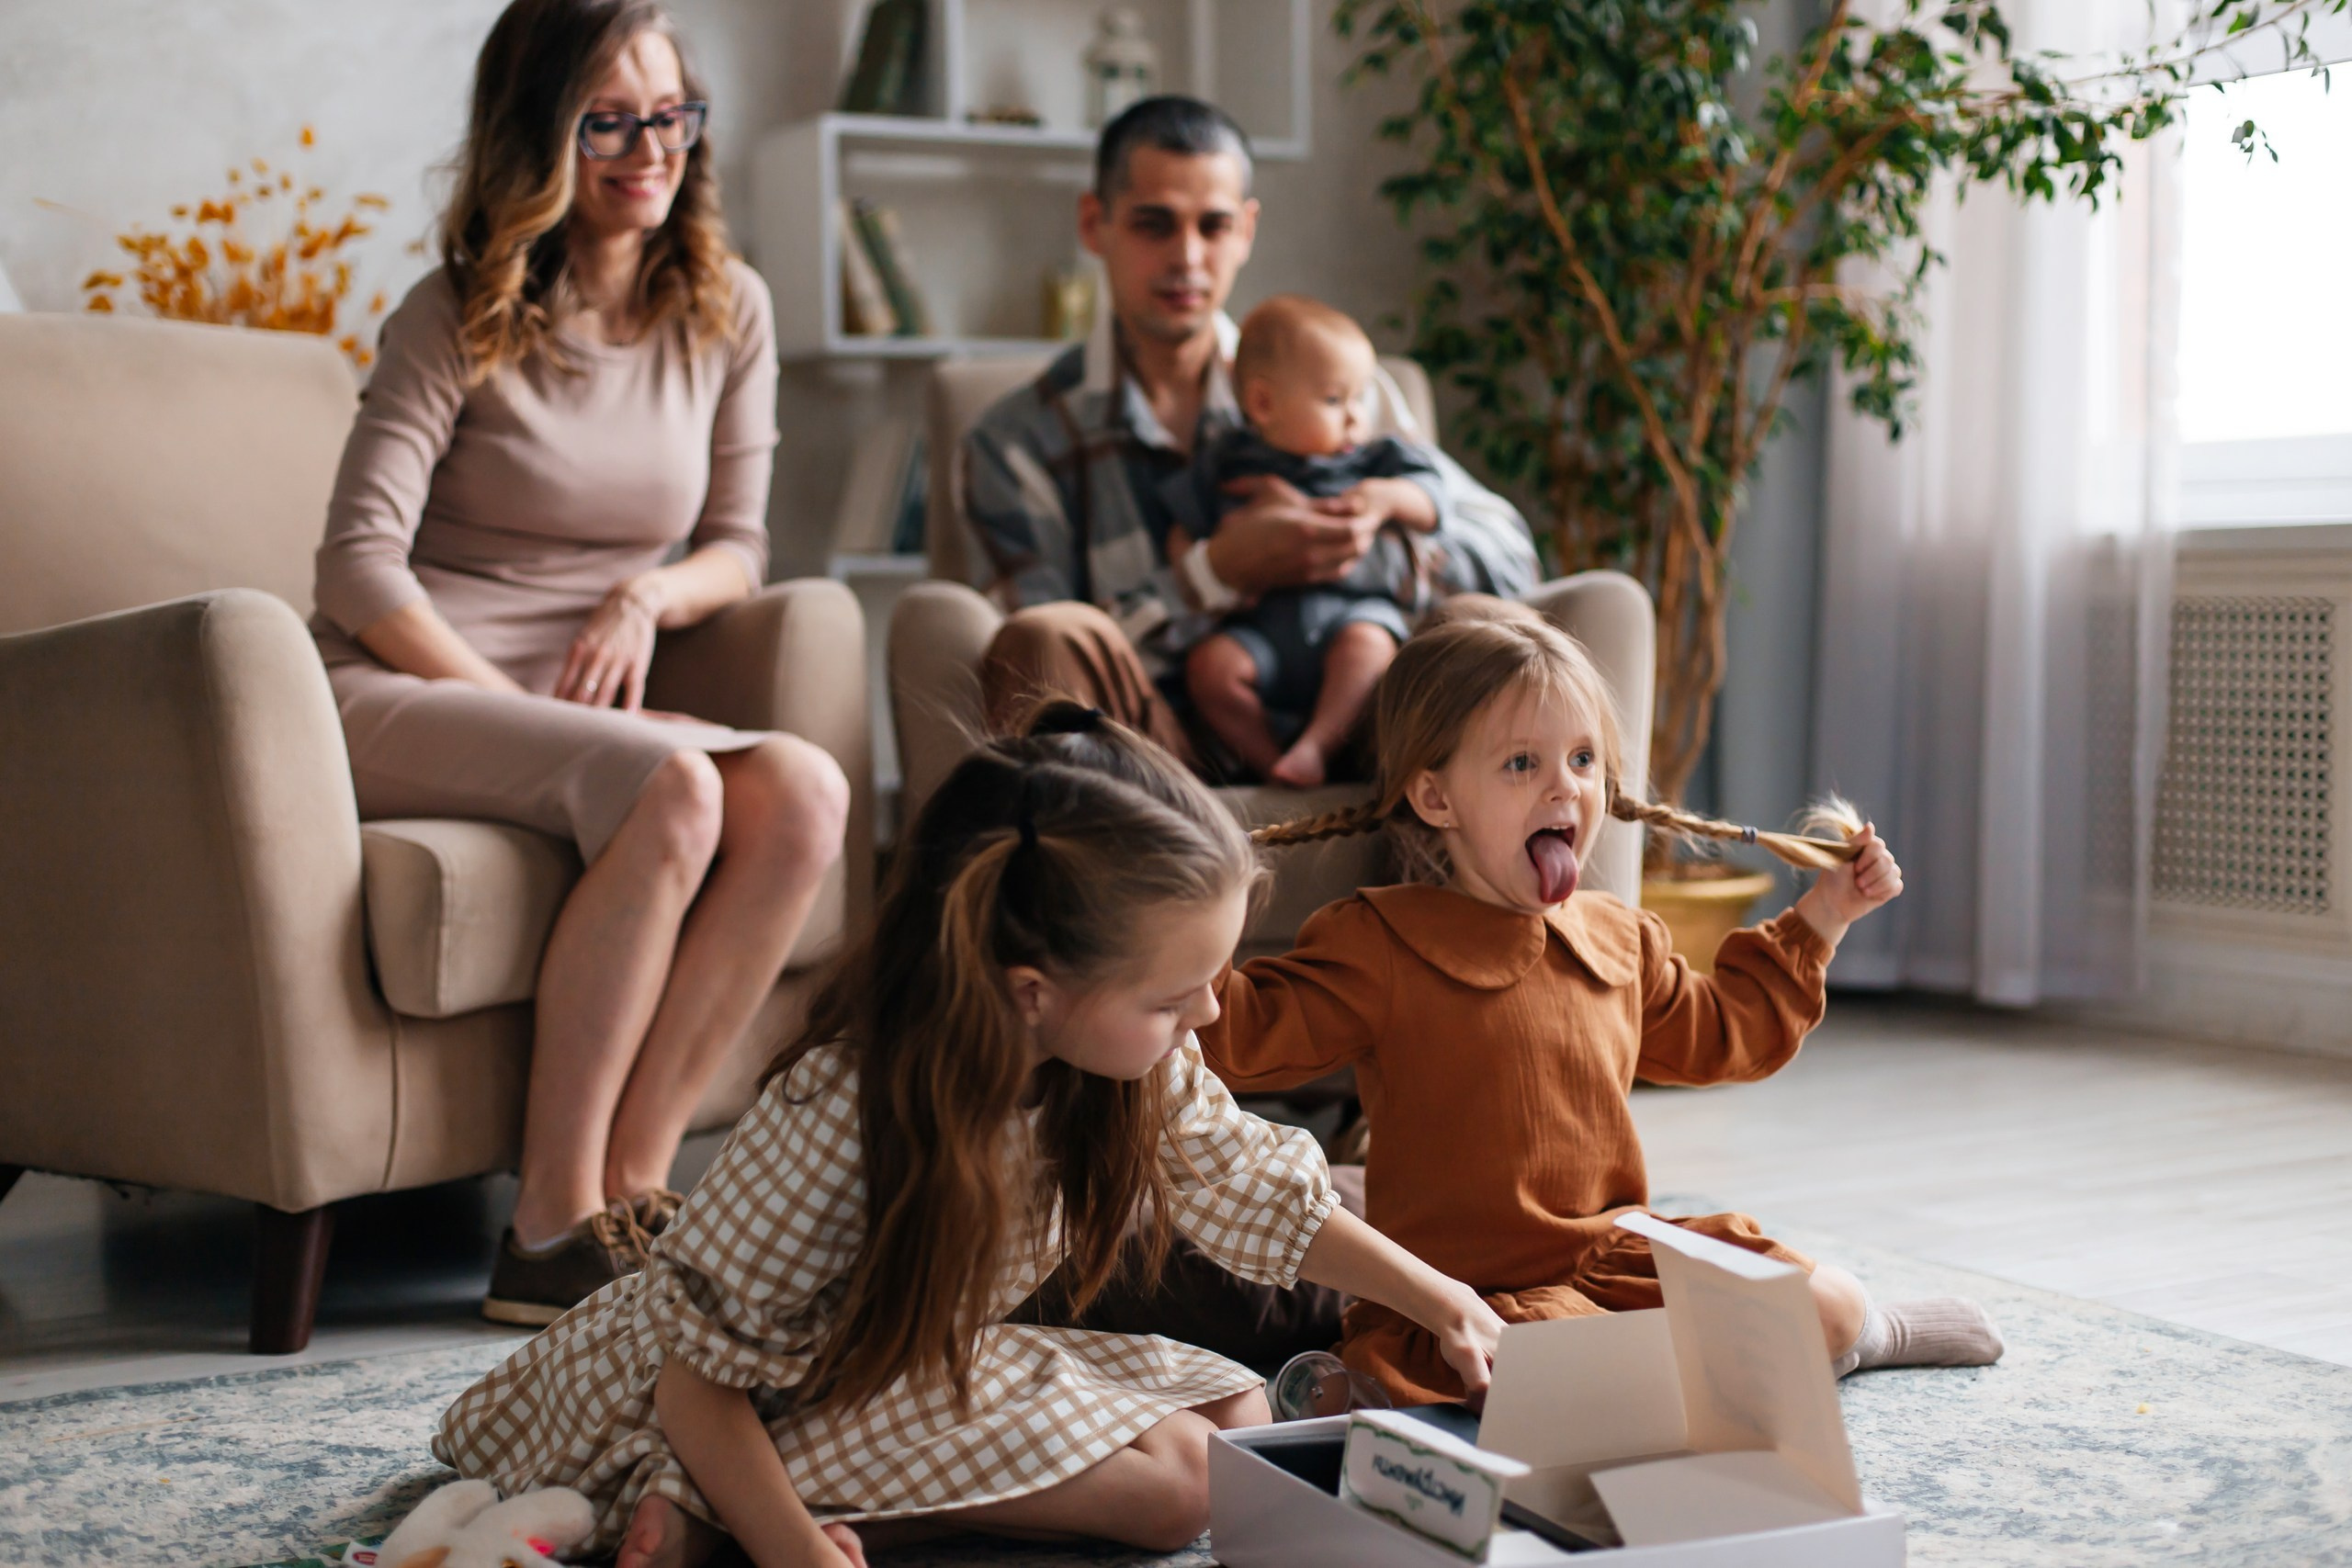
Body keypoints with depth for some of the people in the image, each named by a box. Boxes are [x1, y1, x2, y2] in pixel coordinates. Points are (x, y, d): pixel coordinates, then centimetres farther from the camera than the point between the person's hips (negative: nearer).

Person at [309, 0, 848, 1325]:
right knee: (671, 787, -34)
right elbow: (360, 566, -10)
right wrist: (519, 711, -18)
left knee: (808, 796, -25)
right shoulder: (458, 320, -4)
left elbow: (740, 548, 14)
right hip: (393, 695, -5)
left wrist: (647, 594, -9)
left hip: (576, 707, 5)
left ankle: (630, 1188, -22)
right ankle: (555, 1227, -27)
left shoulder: (727, 311, 9)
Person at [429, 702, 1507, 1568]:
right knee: (1175, 1479, -18)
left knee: (1239, 1415, 4)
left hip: (945, 1358, 9)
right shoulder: (839, 1115, -34)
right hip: (789, 1391, -8)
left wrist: (1445, 1305, 3)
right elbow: (696, 1369, -28)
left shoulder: (1139, 1063, -13)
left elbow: (1259, 1195, 5)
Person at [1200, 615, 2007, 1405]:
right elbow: (1249, 1031, -16)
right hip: (1479, 1294, -7)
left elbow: (1717, 1033, 29)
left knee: (1833, 1307, 3)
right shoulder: (1380, 951, -10)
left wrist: (1817, 921, 28)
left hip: (1619, 1259, 7)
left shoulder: (1621, 943, 12)